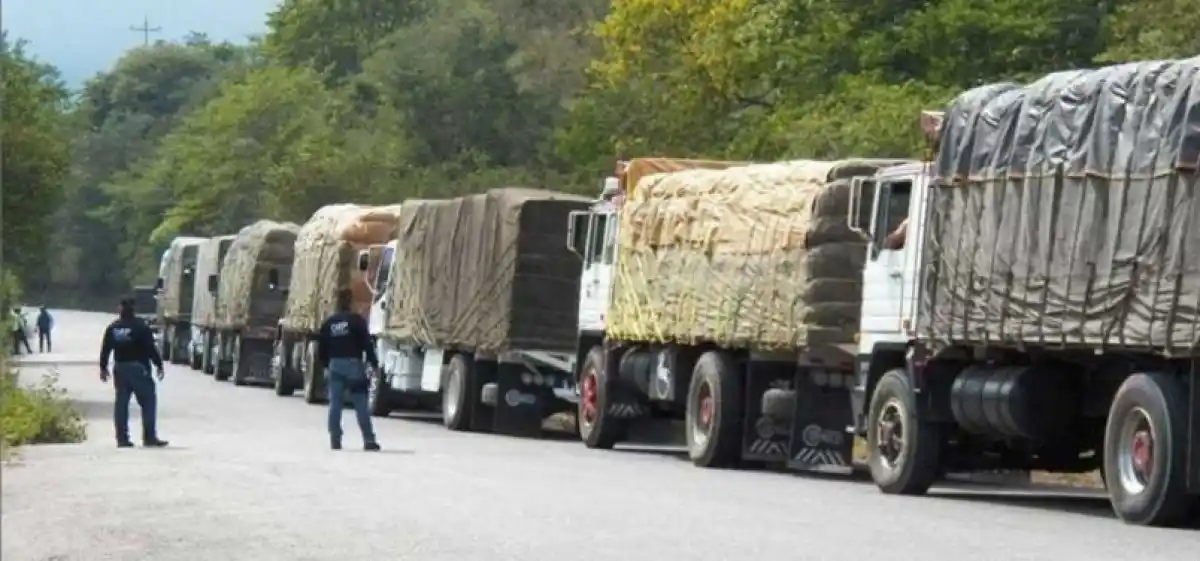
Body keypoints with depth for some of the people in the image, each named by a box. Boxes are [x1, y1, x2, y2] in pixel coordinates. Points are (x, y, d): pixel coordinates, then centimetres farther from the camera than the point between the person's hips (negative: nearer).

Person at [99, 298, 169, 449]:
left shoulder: (112, 328, 8)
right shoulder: (141, 327, -8)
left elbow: (105, 350, 10)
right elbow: (151, 348, -11)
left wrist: (103, 368, 19)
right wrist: (159, 365, -5)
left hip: (120, 368, 5)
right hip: (138, 368, -5)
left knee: (121, 403, 8)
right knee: (148, 402, -2)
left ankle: (122, 438, 5)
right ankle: (149, 437, -7)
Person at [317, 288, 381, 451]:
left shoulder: (328, 323, 8)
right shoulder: (357, 320, -6)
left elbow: (321, 346, 12)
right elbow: (367, 343, -9)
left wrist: (324, 365, 23)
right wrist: (374, 363, -3)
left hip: (334, 364, 4)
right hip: (353, 364, -4)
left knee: (335, 403, 5)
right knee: (360, 404, -3)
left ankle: (335, 439, 1)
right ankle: (369, 440, -5)